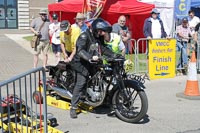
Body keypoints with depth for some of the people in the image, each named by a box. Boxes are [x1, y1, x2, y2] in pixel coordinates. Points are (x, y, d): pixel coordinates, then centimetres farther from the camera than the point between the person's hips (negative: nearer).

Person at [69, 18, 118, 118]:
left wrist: (113, 55, 4)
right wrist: (90, 57, -44)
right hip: (82, 63, -8)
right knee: (81, 84, -16)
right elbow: (80, 50, -28)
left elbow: (103, 48, 18)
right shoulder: (84, 36, -15)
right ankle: (73, 107, -11)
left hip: (94, 63, 8)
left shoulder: (99, 37, 12)